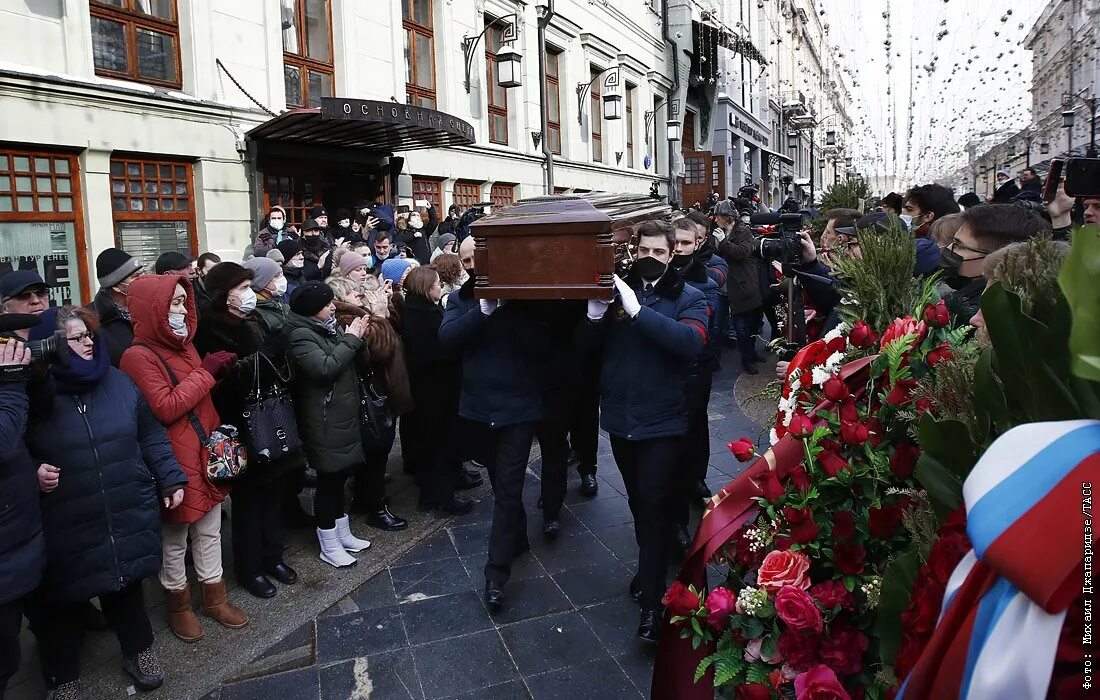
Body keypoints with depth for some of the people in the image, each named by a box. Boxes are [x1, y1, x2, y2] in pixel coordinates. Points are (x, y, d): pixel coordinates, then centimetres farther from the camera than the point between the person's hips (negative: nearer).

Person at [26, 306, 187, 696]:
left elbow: (150, 436, 7)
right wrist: (32, 474, -21)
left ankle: (138, 651, 41)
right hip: (64, 529, -3)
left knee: (127, 584, 19)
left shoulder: (119, 382, 1)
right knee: (62, 604, 12)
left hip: (127, 517, 3)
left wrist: (171, 479, 6)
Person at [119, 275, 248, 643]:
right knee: (175, 539, 11)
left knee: (209, 531, 17)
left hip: (205, 454, 7)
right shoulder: (139, 356, -16)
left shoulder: (183, 345, 8)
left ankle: (214, 598, 32)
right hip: (175, 462, -7)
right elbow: (166, 408, -23)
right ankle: (179, 605, 30)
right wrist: (206, 372, -18)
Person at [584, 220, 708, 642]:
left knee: (654, 506, -4)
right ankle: (651, 565, 39)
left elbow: (691, 341, -23)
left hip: (662, 421, -3)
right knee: (637, 502, 18)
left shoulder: (688, 298, -4)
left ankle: (652, 600, 6)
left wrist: (638, 311, -30)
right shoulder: (618, 290, 4)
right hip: (620, 416, 4)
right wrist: (595, 316, -19)